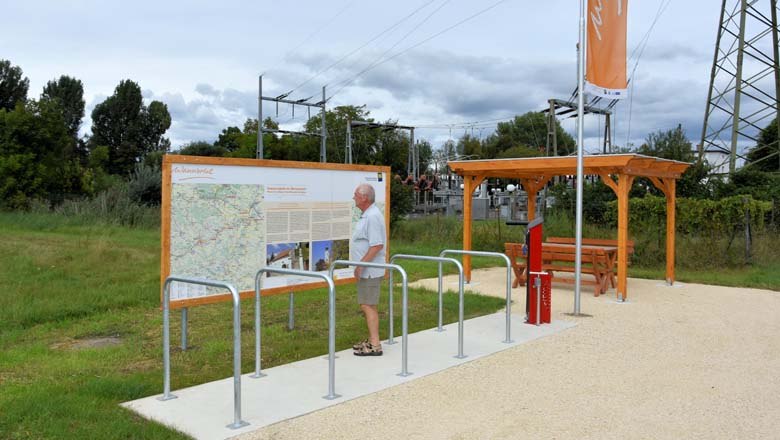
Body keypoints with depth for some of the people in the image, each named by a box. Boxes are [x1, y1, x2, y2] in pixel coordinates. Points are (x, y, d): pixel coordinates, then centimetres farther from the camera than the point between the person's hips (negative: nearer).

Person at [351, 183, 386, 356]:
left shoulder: (372, 216, -18)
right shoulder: (368, 214, 14)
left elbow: (377, 245, -25)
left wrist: (361, 265, -23)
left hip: (369, 271, -11)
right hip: (367, 270, 11)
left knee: (368, 306, -9)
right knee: (368, 306, 15)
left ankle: (375, 346, -6)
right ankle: (372, 340, 22)